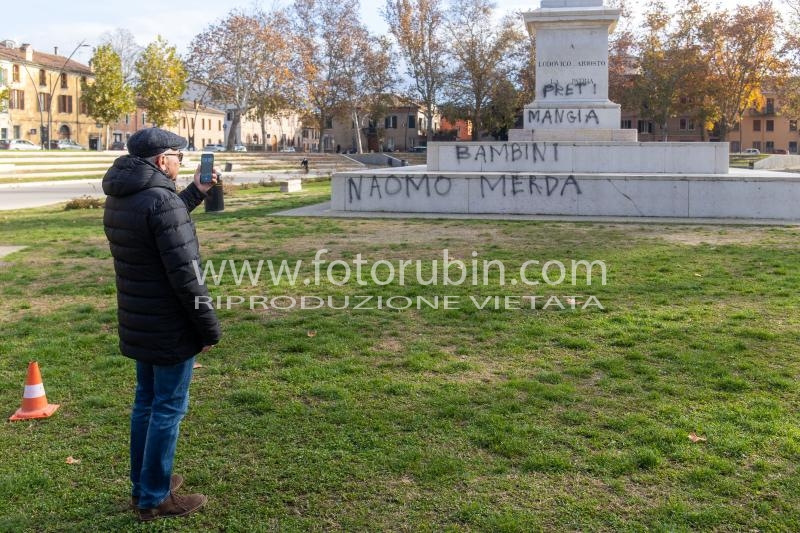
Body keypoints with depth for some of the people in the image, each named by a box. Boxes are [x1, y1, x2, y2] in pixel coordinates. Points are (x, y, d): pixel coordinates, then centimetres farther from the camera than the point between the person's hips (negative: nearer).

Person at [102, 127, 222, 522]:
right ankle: (154, 499, 12)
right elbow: (184, 274, -24)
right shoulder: (161, 200, -22)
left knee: (146, 400, 19)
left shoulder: (118, 199, 7)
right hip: (170, 326, -9)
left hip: (138, 322, 9)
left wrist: (194, 193, 24)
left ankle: (142, 484, 31)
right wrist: (209, 326, -16)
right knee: (168, 408, 2)